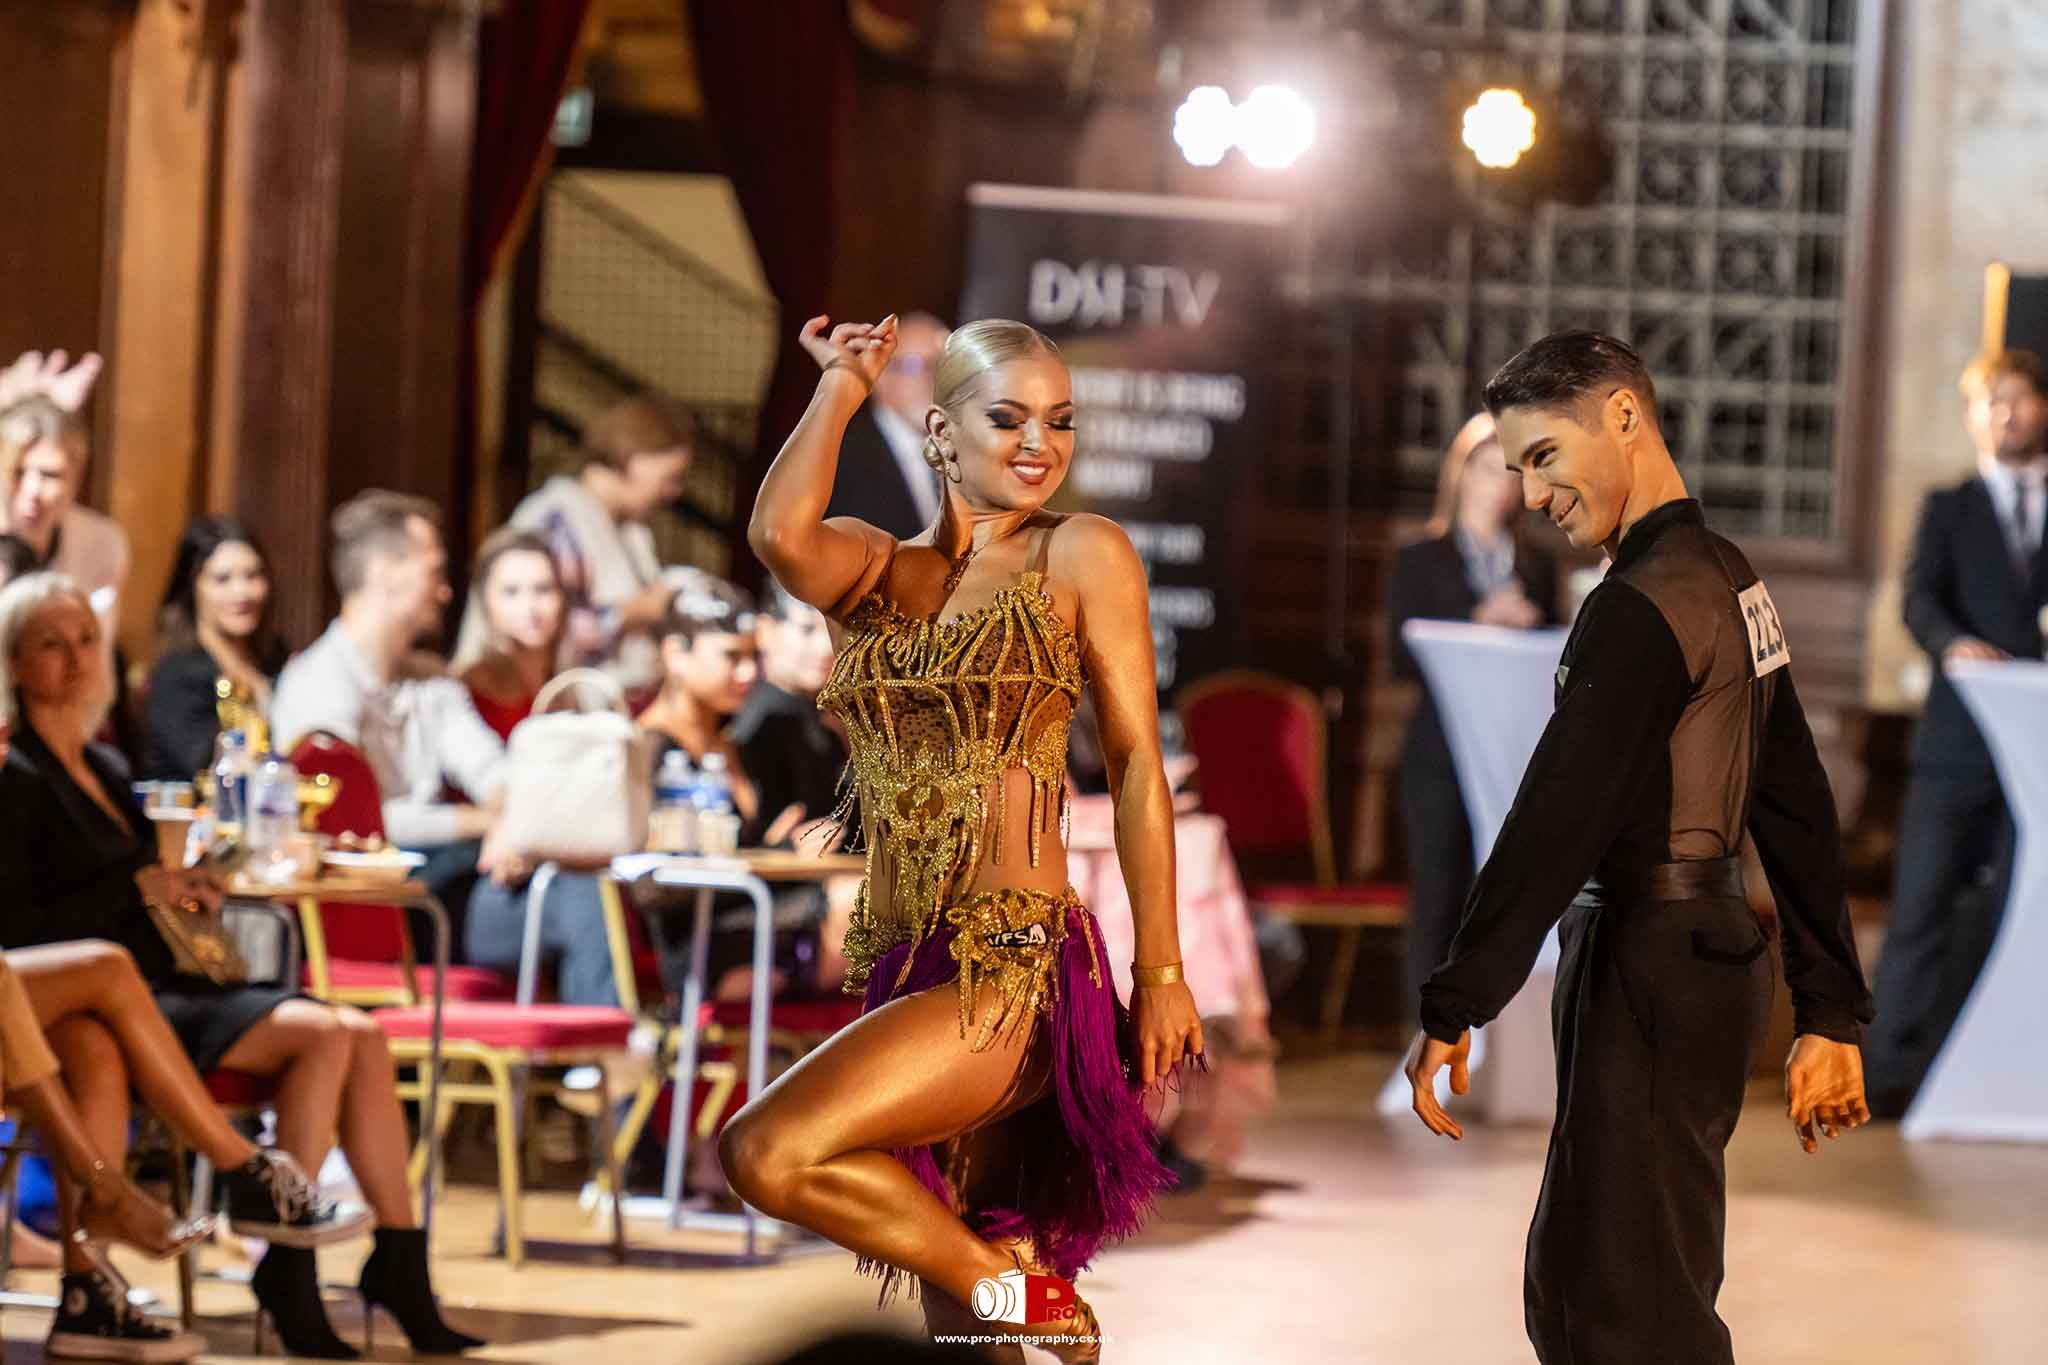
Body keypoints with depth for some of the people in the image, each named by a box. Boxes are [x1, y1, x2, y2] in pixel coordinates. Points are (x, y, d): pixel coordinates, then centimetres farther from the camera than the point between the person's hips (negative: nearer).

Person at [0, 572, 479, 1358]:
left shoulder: (103, 767, 21)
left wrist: (182, 887, 6)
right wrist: (135, 889, -14)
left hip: (162, 988, 8)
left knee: (362, 1035, -10)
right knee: (323, 1033, -24)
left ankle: (401, 1261, -12)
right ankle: (287, 1268, -20)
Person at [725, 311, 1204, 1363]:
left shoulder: (1081, 556, 2)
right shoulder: (876, 569, 12)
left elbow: (1135, 762, -1)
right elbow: (780, 536, -11)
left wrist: (1160, 971, -5)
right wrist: (839, 389, 2)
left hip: (1013, 969, -5)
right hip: (899, 965, 5)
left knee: (767, 1153, -22)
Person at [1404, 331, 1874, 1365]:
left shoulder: (1641, 608, -17)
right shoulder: (1732, 583, 12)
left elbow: (1555, 821, -21)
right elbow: (1796, 810, 15)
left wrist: (1453, 1007, -18)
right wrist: (1830, 1011, 17)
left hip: (1647, 968, -10)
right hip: (1711, 944, 10)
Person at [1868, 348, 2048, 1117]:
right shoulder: (1949, 510, 11)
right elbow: (1921, 599, -4)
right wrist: (1953, 643, -25)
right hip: (1960, 742, -1)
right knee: (1924, 906, -4)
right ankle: (1891, 1071, -3)